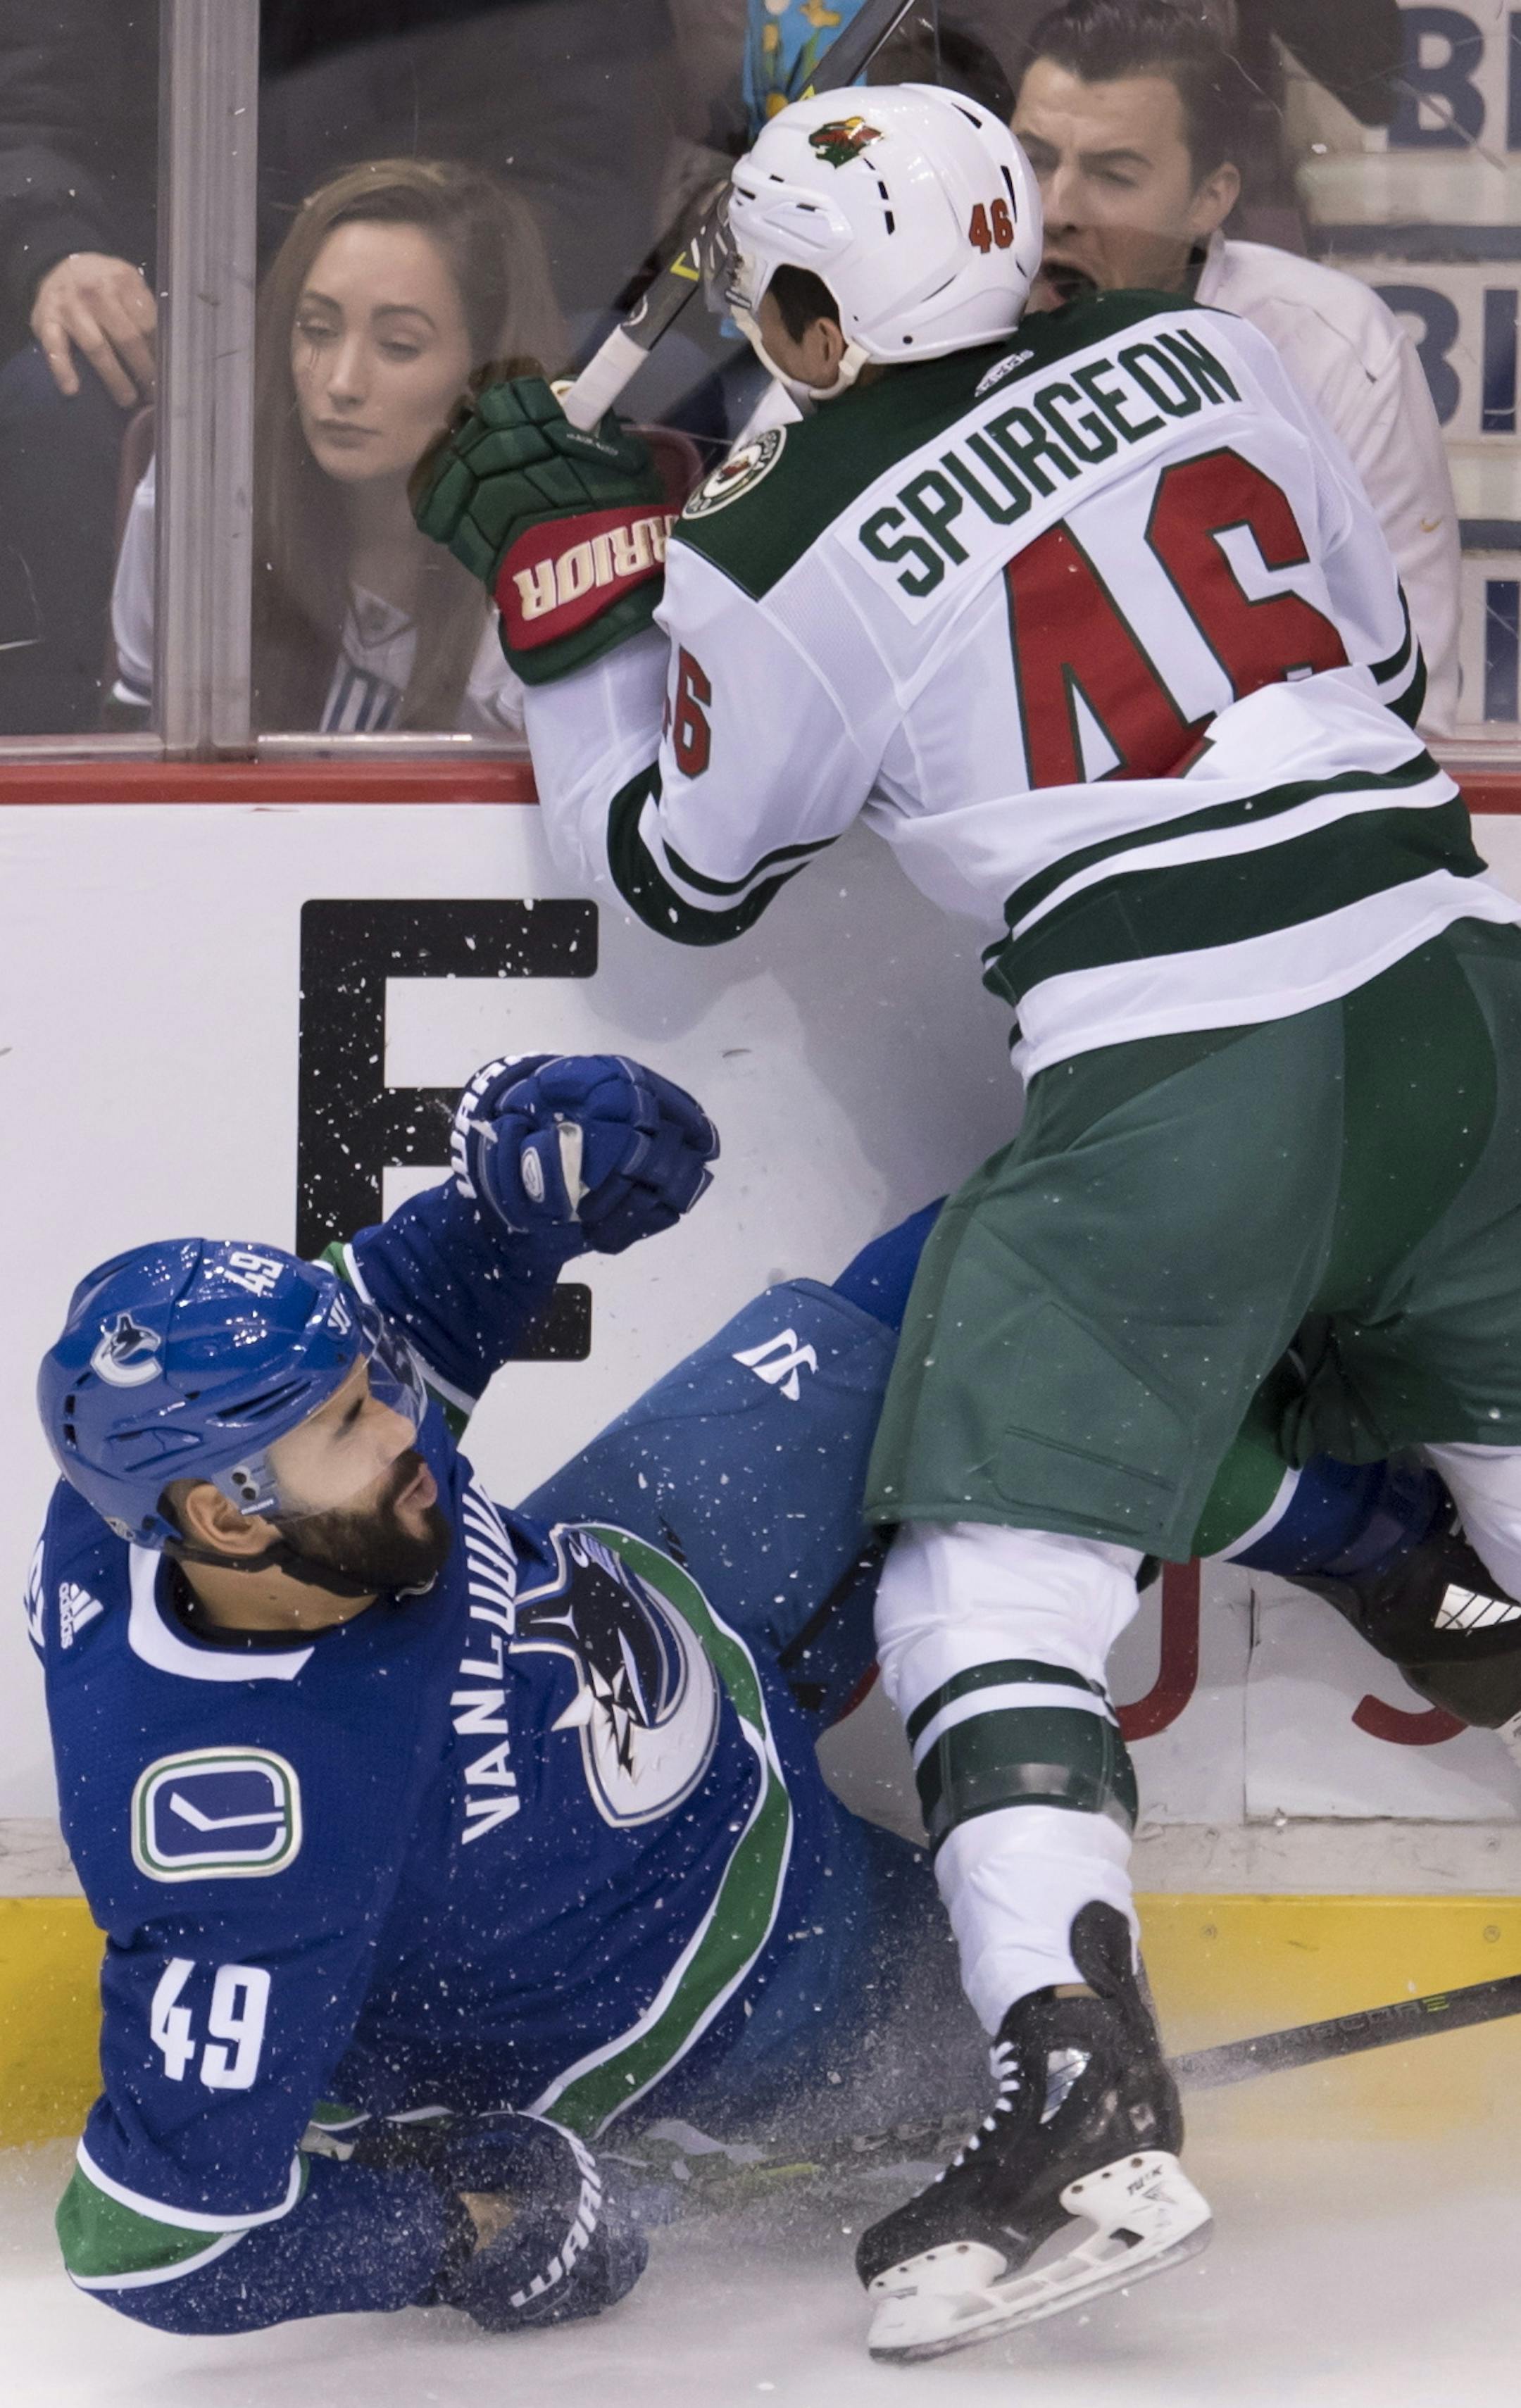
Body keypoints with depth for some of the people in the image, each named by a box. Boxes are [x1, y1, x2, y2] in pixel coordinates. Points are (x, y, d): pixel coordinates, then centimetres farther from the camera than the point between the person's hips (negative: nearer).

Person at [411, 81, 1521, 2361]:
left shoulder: (778, 569, -4)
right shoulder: (1198, 351, 9)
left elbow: (674, 870, 13)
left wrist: (559, 575, 19)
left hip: (1171, 1070, -5)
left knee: (992, 1570, -3)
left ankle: (1083, 2094, -16)